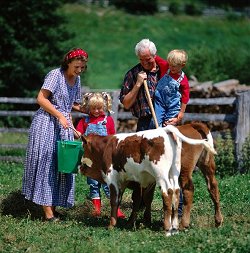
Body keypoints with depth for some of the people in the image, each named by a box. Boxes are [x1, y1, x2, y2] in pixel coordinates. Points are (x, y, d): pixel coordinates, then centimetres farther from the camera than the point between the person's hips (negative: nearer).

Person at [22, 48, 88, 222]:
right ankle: (47, 210, -10)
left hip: (64, 125, 8)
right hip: (47, 123, -8)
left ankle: (53, 205, 11)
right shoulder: (56, 75, -11)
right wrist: (59, 115, -20)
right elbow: (41, 99, -15)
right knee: (46, 163, -8)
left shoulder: (77, 79, 12)